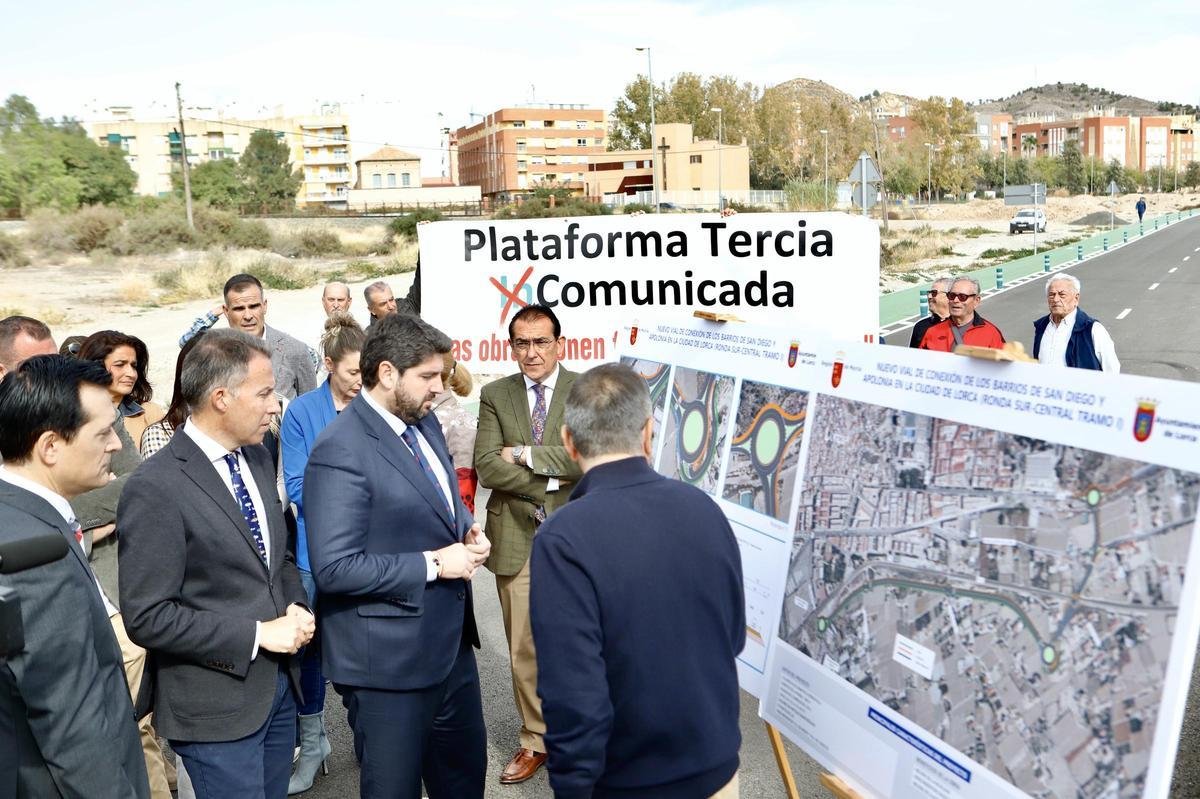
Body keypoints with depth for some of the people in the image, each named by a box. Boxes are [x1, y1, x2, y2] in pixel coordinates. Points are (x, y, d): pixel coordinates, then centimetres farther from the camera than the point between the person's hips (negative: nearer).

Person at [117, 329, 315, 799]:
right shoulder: (155, 489, -20)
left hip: (279, 684, 7)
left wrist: (296, 609, -3)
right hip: (216, 705, -7)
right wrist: (256, 635, -19)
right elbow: (147, 617, -20)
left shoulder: (257, 458, 5)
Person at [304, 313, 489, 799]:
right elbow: (334, 568, -26)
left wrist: (467, 531, -2)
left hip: (450, 640, 8)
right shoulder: (341, 452, -22)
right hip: (389, 658, -8)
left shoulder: (423, 421, 5)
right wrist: (434, 564, -22)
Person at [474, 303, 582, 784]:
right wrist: (547, 486, -16)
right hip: (516, 541, 2)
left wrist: (526, 454, -16)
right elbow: (486, 466, -7)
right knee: (524, 651, 11)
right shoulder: (495, 396, 4)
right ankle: (535, 741, 28)